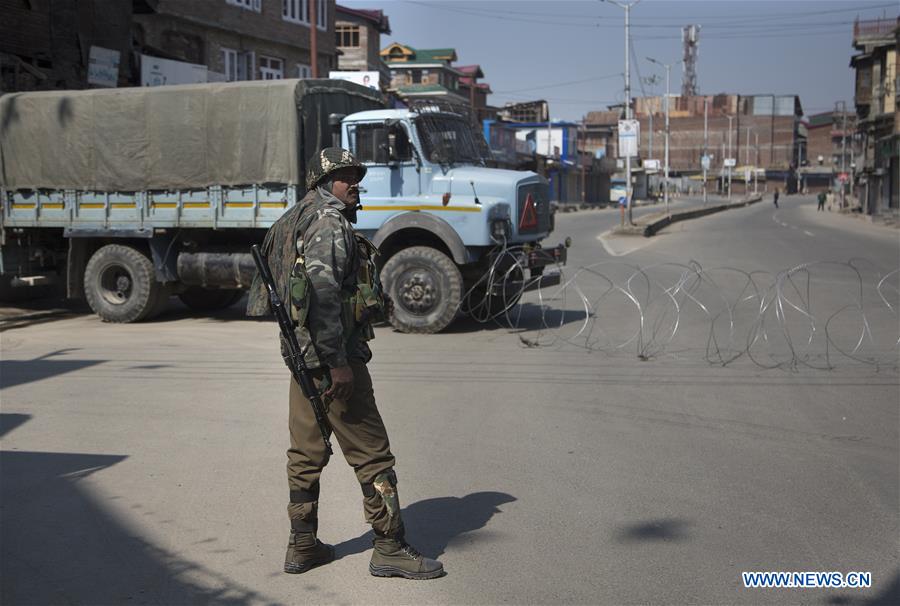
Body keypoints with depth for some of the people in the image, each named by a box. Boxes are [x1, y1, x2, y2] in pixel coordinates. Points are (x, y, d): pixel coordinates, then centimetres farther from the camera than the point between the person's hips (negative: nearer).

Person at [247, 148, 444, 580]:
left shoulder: (296, 220, 20)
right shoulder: (330, 221, -11)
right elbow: (323, 292, -22)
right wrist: (336, 362, -24)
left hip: (302, 354, 10)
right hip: (331, 355, -10)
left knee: (306, 453, 14)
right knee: (371, 452, -3)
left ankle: (302, 546, 22)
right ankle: (390, 548, 4)